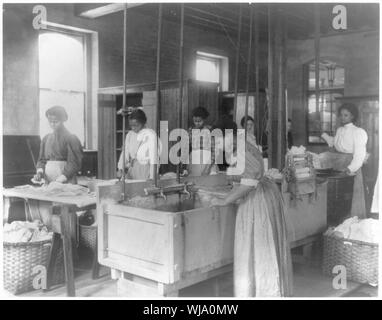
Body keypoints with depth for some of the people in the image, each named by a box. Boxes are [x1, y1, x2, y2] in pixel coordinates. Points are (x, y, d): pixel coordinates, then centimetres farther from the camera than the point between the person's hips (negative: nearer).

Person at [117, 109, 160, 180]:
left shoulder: (151, 135, -8)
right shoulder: (130, 135, 10)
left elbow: (153, 156, -11)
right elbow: (125, 152, 8)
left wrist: (151, 177, -15)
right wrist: (120, 169, -7)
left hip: (145, 168, -5)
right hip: (132, 169, 5)